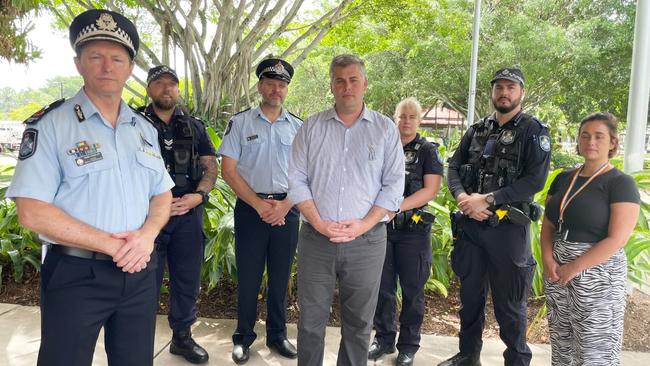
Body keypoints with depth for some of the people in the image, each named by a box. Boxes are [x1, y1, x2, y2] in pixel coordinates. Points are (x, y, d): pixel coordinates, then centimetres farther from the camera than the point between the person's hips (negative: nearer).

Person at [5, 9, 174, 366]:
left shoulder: (144, 129, 9)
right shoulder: (49, 125, -7)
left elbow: (162, 194, 11)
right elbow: (32, 212, -14)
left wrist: (146, 235, -10)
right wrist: (111, 244, -18)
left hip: (140, 272, 5)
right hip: (75, 275, -5)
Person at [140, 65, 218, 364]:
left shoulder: (194, 126, 11)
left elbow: (211, 167, 9)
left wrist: (198, 196, -10)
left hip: (189, 213, 3)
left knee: (187, 280, 12)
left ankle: (182, 337, 29)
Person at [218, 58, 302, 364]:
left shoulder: (298, 127, 7)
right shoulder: (240, 122, 1)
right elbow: (228, 170, -3)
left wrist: (284, 206, -9)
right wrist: (259, 204, -11)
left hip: (287, 210, 2)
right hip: (250, 207, -2)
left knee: (281, 276, 10)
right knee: (248, 276, 4)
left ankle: (277, 335, 26)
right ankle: (243, 337, 21)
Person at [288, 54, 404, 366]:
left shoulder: (385, 129, 4)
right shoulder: (312, 127, 6)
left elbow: (394, 184, 0)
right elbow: (297, 179, 2)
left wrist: (363, 225, -11)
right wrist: (319, 223, -10)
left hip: (367, 240, 0)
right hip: (316, 238, 1)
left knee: (359, 322, 12)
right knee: (311, 319, 10)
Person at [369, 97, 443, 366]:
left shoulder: (428, 150, 1)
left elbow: (430, 190, -10)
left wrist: (397, 207, -19)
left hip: (413, 228, -2)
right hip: (382, 226, 3)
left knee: (412, 289, 7)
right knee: (382, 286, 10)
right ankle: (384, 339, 27)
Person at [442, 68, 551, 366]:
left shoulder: (533, 131, -3)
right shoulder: (477, 130, 11)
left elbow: (535, 179, -15)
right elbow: (454, 167, 8)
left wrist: (488, 199, -19)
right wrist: (463, 197, -12)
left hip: (507, 228, -5)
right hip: (469, 225, 5)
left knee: (509, 304, 5)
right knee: (470, 295, 17)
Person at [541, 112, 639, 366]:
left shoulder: (620, 183, -8)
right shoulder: (563, 178, 9)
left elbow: (617, 239, -16)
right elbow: (548, 224, 9)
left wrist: (573, 268, -16)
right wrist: (548, 259, -7)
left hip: (597, 274, -5)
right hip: (557, 272, 5)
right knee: (561, 344, 14)